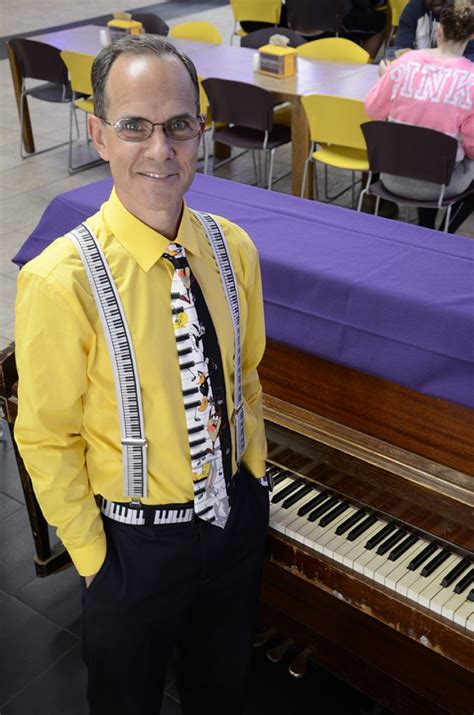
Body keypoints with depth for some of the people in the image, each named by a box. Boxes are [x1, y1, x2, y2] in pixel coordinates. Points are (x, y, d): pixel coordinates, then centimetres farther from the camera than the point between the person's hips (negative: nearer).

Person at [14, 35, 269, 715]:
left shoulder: (233, 249, -9)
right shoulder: (60, 282, -26)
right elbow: (47, 441, -16)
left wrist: (254, 481, 7)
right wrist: (93, 561, -10)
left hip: (238, 513, 4)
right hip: (137, 538, -4)